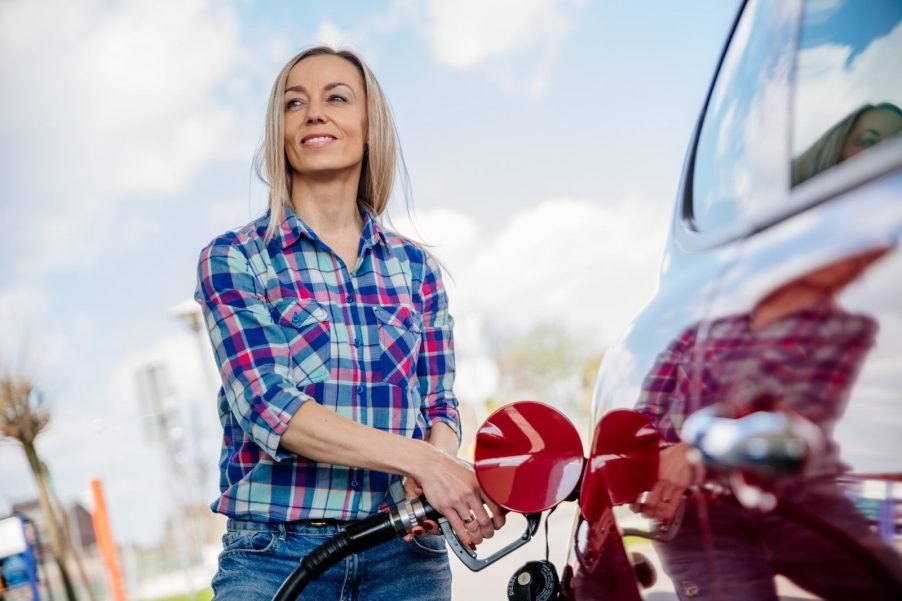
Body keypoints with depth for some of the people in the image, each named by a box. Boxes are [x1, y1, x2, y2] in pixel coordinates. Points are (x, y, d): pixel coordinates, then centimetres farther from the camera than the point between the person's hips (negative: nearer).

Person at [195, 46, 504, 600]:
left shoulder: (417, 267, 8)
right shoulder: (233, 260, -2)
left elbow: (439, 405, 8)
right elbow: (265, 404, -13)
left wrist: (440, 464, -15)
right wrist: (418, 459, -22)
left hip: (407, 555, 3)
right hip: (275, 554, -2)